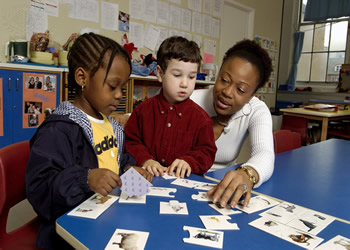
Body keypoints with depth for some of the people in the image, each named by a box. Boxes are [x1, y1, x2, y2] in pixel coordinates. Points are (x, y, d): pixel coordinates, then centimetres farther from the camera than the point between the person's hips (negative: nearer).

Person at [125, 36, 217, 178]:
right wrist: (145, 160, -8)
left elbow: (207, 152, 8)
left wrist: (189, 161, -11)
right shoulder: (144, 110, 5)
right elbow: (131, 142, 9)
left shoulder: (201, 118, 4)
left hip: (184, 180, 1)